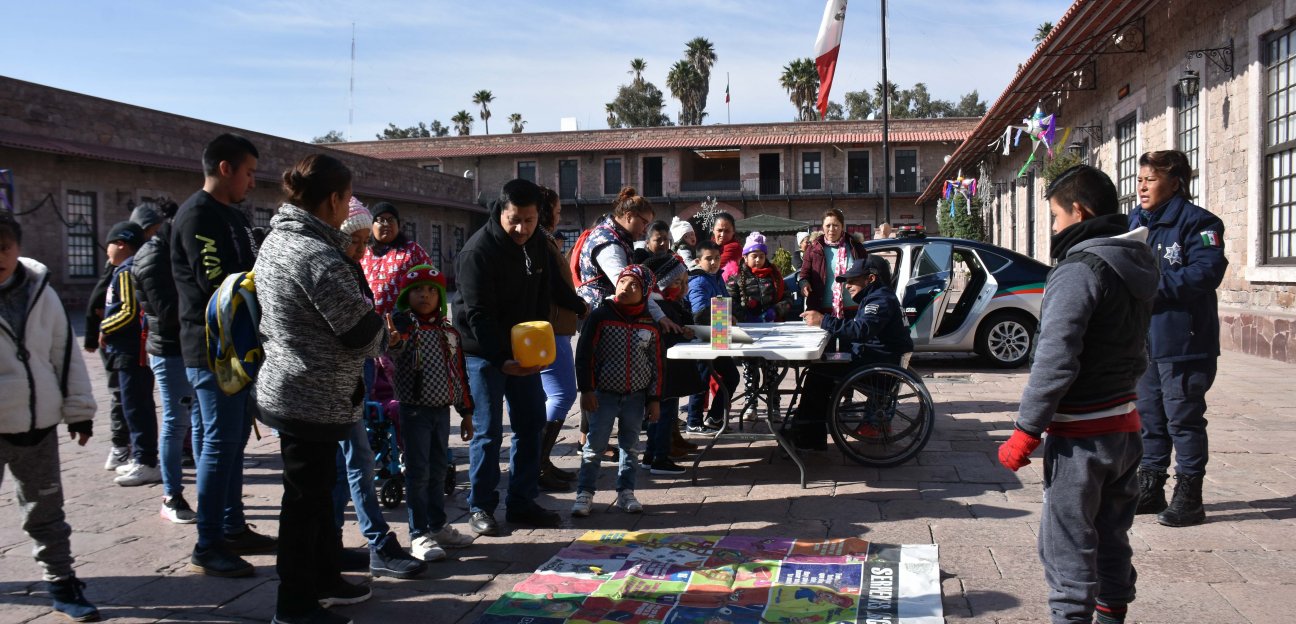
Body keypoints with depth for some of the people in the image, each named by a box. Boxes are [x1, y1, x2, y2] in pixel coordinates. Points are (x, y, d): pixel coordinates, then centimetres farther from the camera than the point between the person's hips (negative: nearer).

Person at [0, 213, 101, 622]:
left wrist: (79, 410, 9)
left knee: (47, 509, 12)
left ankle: (61, 584, 22)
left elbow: (65, 353, 9)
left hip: (38, 424, 3)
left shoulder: (40, 292, 3)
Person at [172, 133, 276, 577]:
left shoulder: (232, 216, 18)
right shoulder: (198, 215, -13)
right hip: (212, 347, -10)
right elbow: (215, 281, -21)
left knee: (234, 439, 14)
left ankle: (233, 529, 24)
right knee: (220, 442, -7)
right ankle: (207, 547, 0)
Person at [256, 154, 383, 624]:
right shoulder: (319, 256, -24)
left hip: (288, 388, 10)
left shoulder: (277, 240, 7)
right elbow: (364, 331, -20)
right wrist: (380, 338, 2)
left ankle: (325, 579, 35)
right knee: (306, 497, 3)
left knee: (318, 489, 21)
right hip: (315, 398, -10)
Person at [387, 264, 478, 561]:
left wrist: (466, 412, 15)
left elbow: (459, 374, 14)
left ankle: (438, 526, 27)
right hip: (415, 409, -5)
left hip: (442, 409, 5)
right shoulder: (403, 323, -8)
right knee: (418, 472, 0)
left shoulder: (449, 331, 9)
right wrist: (393, 342, -57)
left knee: (438, 470, 15)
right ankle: (419, 534, 8)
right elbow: (397, 342, -33)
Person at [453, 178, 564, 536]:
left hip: (525, 348, 7)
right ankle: (481, 507, 9)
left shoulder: (538, 245, 3)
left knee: (532, 425, 7)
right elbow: (477, 315, -22)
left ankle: (522, 503, 17)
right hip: (483, 350, -6)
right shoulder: (479, 249, -19)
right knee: (488, 431, -4)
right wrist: (501, 359, -30)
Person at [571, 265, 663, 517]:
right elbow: (584, 354, -6)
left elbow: (656, 364, 8)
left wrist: (654, 399, 5)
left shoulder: (650, 325, 2)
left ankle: (626, 492, 23)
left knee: (630, 446, 11)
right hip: (604, 394, -3)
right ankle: (584, 494, 8)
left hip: (636, 397, 3)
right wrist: (586, 390, -9)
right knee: (595, 446, -1)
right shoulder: (600, 316, -6)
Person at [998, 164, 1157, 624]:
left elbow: (1055, 359, -23)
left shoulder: (1080, 270, -18)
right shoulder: (1136, 264, 10)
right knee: (1111, 536, 18)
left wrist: (1026, 430, -19)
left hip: (1080, 435, -9)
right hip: (1125, 425, 9)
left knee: (1067, 544, 0)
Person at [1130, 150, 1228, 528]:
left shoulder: (1197, 222, -10)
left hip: (1183, 343, -7)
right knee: (1149, 415, 15)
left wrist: (1152, 284, -22)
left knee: (1184, 418, 1)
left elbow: (1207, 273, -22)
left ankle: (1189, 496, 11)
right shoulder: (1135, 221, 12)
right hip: (1143, 340, 7)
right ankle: (1150, 487, 27)